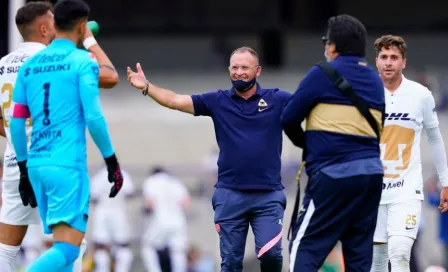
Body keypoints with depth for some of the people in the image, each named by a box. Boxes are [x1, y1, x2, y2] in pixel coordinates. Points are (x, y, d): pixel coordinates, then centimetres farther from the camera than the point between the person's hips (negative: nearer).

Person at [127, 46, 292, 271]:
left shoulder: (277, 100, 3)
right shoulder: (218, 101, 6)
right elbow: (175, 101, 0)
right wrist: (146, 87, -15)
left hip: (268, 195, -1)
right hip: (230, 194, 1)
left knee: (271, 254, -13)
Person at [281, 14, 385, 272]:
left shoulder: (323, 74, -4)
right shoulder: (375, 80, 16)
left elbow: (289, 119, 1)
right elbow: (377, 129, 17)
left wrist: (308, 145, 19)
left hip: (334, 173, -6)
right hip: (372, 172, 6)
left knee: (304, 247, -3)